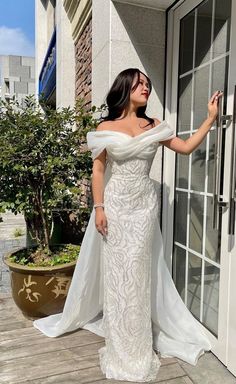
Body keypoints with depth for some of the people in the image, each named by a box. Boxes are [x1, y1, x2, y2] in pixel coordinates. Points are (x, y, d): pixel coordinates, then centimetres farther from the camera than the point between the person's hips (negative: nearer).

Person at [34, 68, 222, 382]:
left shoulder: (154, 126, 8)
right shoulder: (106, 128, 0)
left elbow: (186, 147, 7)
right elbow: (98, 169, -2)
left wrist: (211, 118, 1)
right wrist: (98, 208, -8)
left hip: (144, 205, 2)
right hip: (115, 204, -1)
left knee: (138, 271, 6)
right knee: (115, 271, 5)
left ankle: (138, 348, 24)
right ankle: (121, 347, 25)